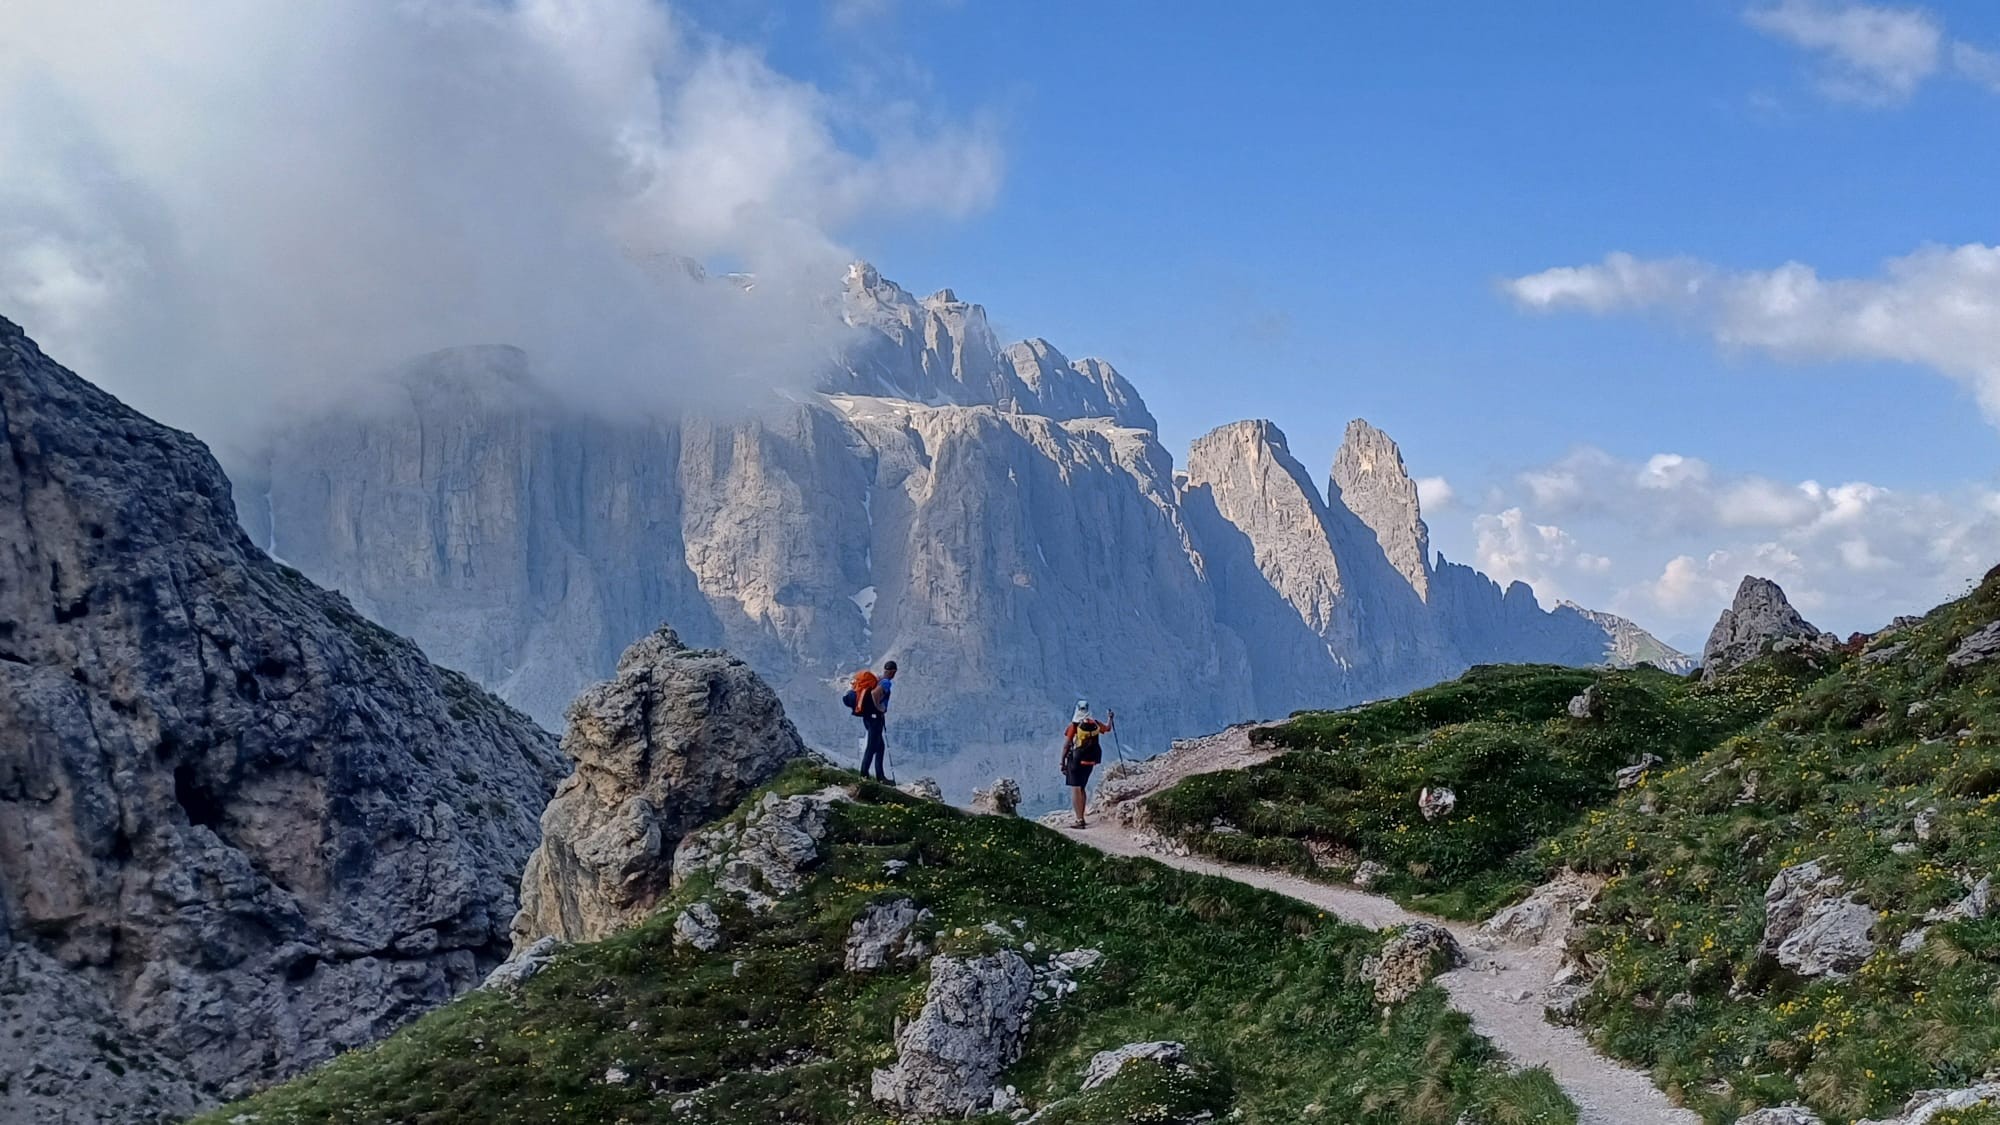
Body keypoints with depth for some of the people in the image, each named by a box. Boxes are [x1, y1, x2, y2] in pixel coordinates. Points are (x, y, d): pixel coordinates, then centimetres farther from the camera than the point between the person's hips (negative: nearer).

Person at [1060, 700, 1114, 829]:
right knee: (1081, 789, 19)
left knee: (1075, 790, -3)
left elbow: (1066, 745, -11)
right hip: (1090, 762, 5)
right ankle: (1081, 818, 24)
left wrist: (1063, 762, -3)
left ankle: (1079, 820, -11)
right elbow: (1107, 728, 23)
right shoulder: (1095, 724, 1)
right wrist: (1110, 718, 41)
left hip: (1075, 761, -5)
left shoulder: (1074, 725, -13)